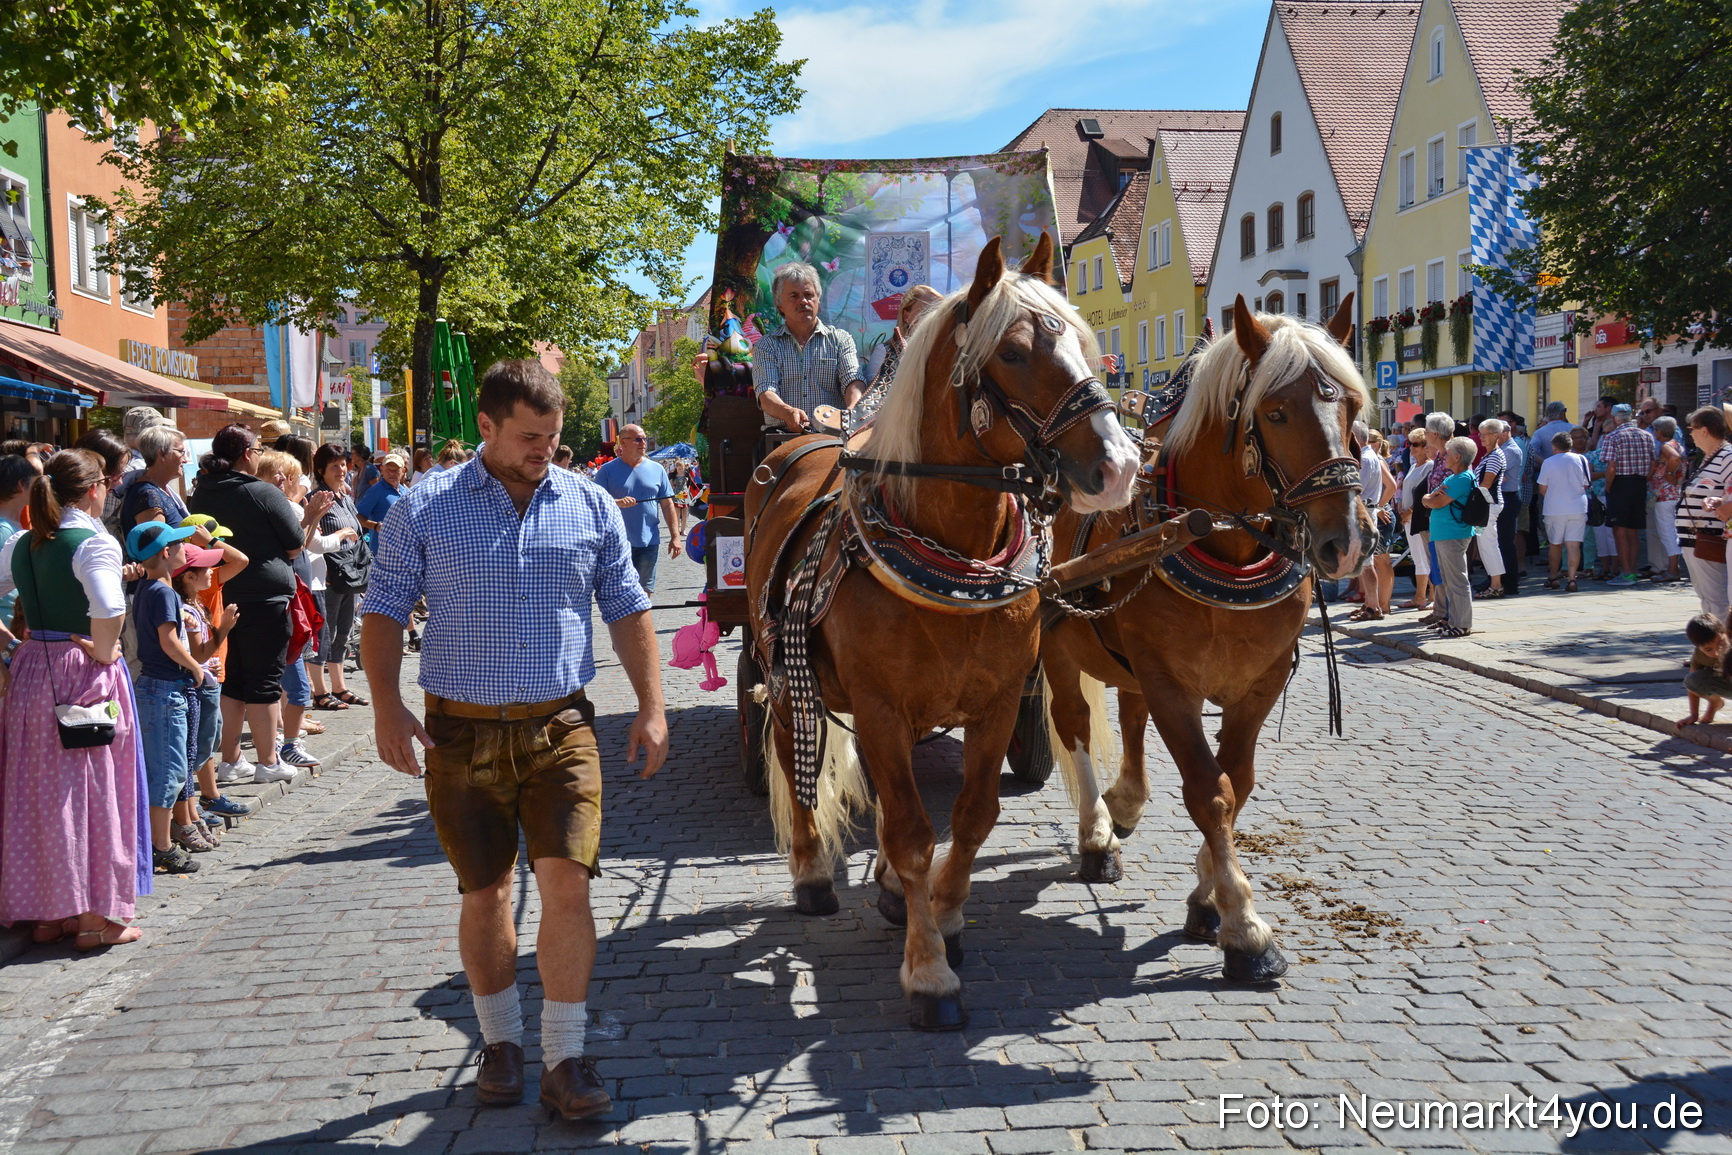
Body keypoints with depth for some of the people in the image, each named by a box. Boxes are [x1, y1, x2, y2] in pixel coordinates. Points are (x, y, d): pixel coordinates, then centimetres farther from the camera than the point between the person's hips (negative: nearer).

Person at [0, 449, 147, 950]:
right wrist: (104, 652, -14)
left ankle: (44, 912, 23)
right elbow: (109, 610, -29)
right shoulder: (95, 543, -14)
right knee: (89, 790, 4)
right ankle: (94, 916, 11)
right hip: (83, 674, -6)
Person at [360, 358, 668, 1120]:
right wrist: (387, 707, -11)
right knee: (485, 895, 9)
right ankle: (501, 1041, 29)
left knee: (566, 884, -8)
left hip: (560, 729, 1)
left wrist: (651, 707, 2)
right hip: (462, 735, 0)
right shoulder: (426, 510, -1)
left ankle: (564, 1058, 5)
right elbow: (384, 610, 2)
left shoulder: (590, 506, 4)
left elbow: (627, 611, 9)